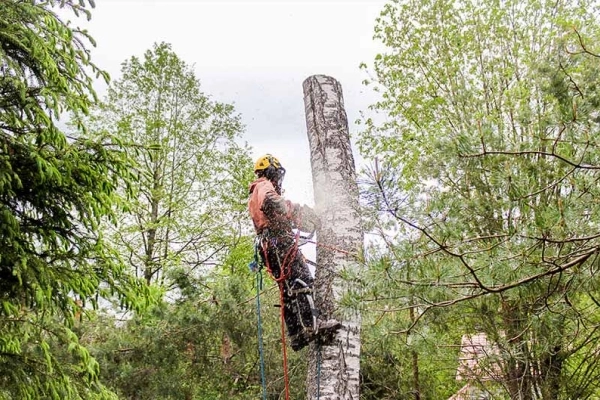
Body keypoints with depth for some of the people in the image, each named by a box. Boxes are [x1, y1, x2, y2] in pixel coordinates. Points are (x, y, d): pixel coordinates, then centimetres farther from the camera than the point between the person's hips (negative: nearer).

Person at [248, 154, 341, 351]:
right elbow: (271, 200, -22)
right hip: (279, 240, -10)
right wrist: (298, 210, -17)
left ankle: (296, 335, 0)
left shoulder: (255, 195, 35)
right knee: (301, 280, -19)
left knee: (288, 289, 5)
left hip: (267, 245, 10)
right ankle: (311, 325, -30)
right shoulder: (265, 186, 3)